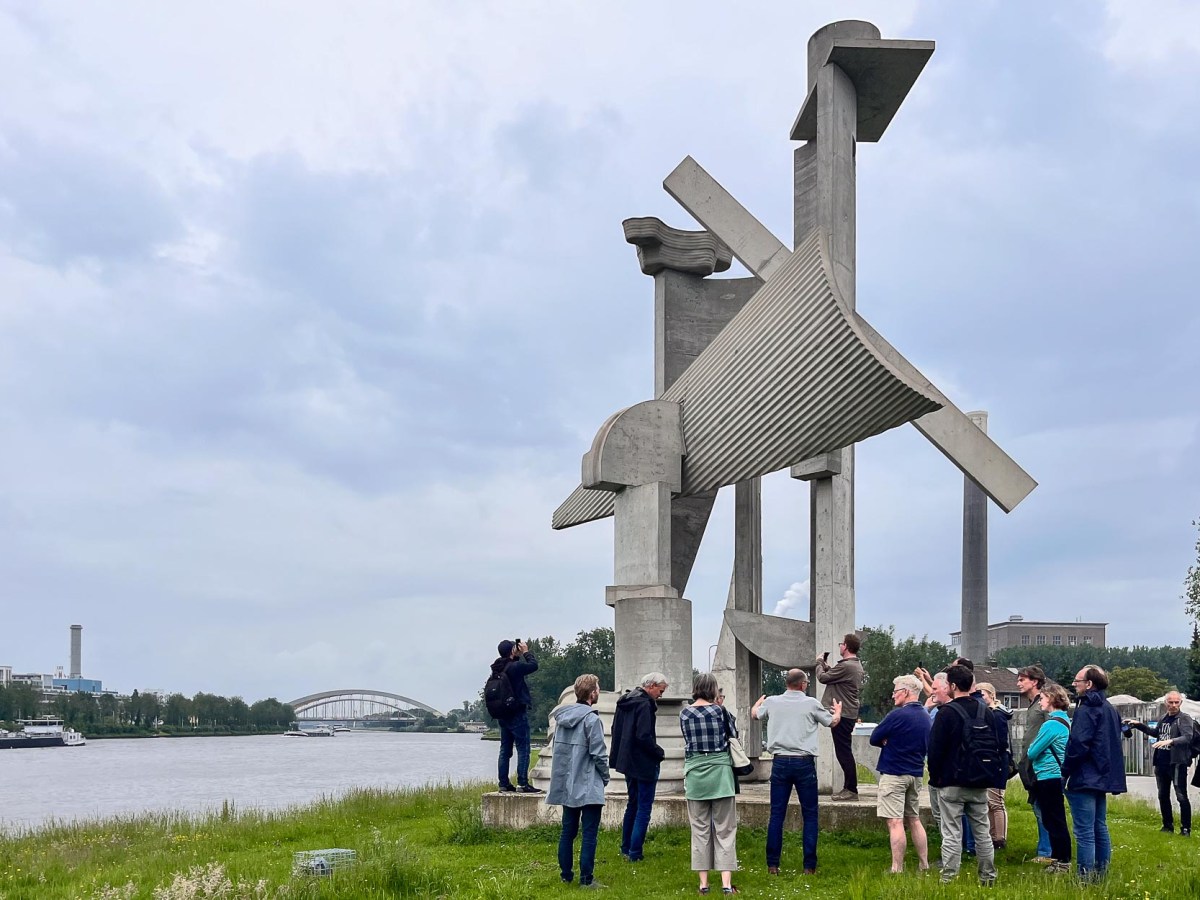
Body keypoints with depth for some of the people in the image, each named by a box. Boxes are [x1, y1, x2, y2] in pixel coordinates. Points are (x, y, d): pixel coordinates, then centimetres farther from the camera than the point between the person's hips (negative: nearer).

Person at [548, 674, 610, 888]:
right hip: (588, 785, -7)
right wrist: (605, 777, 0)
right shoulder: (591, 719, -16)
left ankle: (566, 875, 19)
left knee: (568, 830, 14)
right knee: (589, 833, -2)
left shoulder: (561, 716, 7)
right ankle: (586, 879, -2)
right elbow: (598, 753, -16)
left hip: (566, 784, 7)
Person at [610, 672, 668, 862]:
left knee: (633, 804, 19)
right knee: (644, 807, -2)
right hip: (644, 764, -9)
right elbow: (644, 736, -25)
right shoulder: (644, 705, -19)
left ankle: (626, 849, 24)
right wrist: (659, 752, -11)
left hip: (628, 761, 9)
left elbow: (616, 730, 18)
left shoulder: (625, 702, 10)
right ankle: (635, 853, -2)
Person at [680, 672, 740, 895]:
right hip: (720, 772, -2)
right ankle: (726, 883, -4)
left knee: (700, 829, 7)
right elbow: (729, 737, 7)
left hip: (695, 774, 2)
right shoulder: (719, 710, -4)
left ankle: (703, 883, 7)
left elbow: (688, 743, 12)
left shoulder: (684, 714, 2)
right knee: (724, 829, 1)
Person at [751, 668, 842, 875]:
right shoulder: (811, 703, -3)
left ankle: (772, 864, 6)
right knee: (810, 815, 5)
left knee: (776, 815, 6)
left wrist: (759, 701, 48)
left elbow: (754, 714, 25)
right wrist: (838, 711, 36)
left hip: (780, 762, 2)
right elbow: (832, 722, 13)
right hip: (804, 763, -2)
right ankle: (809, 866, 4)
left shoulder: (772, 702, 3)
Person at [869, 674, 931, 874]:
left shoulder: (898, 715, -16)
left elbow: (874, 739, -8)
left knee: (895, 822, -7)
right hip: (916, 774, 8)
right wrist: (910, 748, 8)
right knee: (914, 820, 17)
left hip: (894, 774, -8)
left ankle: (897, 870, -9)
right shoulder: (926, 717, 8)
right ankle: (924, 865, 19)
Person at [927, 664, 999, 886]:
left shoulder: (947, 712, -12)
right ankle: (988, 876, 17)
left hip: (952, 783, -5)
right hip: (980, 784, 5)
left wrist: (935, 777, 2)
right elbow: (998, 747, 12)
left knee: (952, 834, -3)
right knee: (982, 832, 13)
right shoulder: (987, 712, 6)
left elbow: (935, 749, -11)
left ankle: (949, 878, -4)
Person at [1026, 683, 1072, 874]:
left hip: (1049, 777, -10)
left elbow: (1032, 752, -14)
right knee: (1054, 820, 16)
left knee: (1054, 821, -3)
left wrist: (1031, 747, 4)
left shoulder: (1051, 724, -18)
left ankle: (1062, 862, 2)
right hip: (1057, 775, 10)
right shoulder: (1065, 720, 11)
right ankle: (1058, 858, 23)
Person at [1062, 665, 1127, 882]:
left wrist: (1065, 772, -9)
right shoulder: (1109, 709, 15)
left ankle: (1085, 878, -9)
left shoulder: (1086, 710, -15)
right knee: (1100, 829, 15)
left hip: (1085, 780, -10)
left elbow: (1078, 744, -21)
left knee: (1084, 832, -8)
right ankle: (1100, 874, 20)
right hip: (1103, 778, 10)